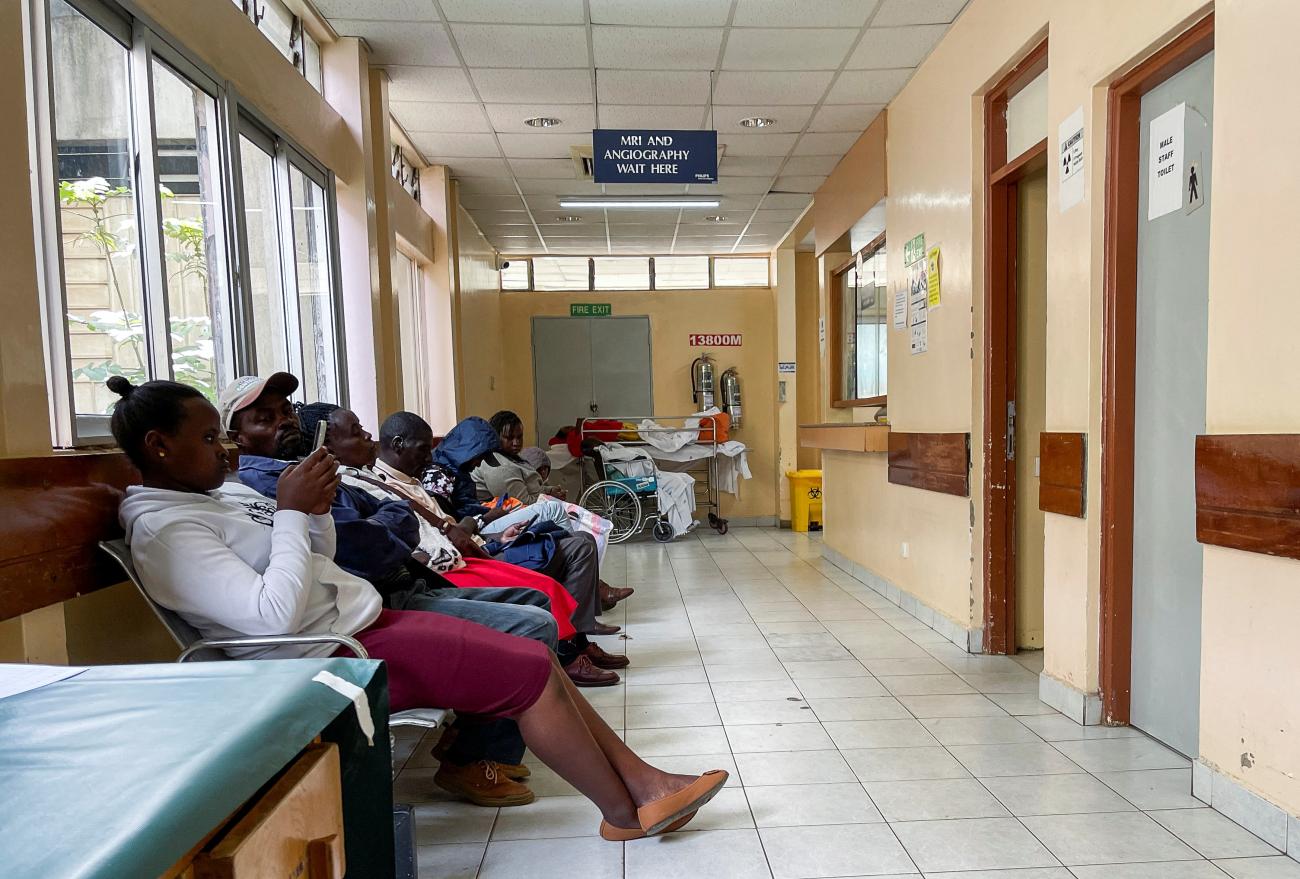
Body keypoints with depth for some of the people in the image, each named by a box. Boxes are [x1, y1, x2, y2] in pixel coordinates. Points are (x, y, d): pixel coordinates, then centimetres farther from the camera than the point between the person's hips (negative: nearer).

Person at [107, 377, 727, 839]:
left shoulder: (222, 492, 14)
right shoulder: (165, 529, -15)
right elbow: (274, 615, -27)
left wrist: (318, 507, 0)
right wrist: (291, 511, -18)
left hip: (366, 620, 10)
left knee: (534, 658, 2)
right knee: (532, 671, -13)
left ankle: (644, 781, 11)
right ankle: (625, 813, 5)